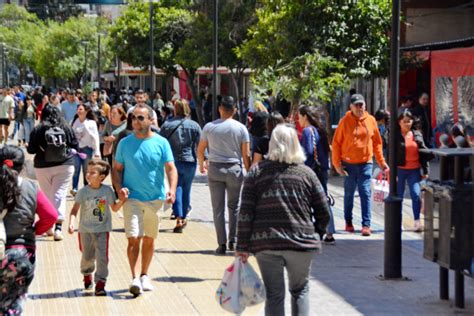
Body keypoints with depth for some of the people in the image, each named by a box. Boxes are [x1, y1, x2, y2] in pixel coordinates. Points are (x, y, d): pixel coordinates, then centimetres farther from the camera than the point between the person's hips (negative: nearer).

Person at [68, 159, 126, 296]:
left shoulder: (107, 190, -7)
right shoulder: (83, 192, -8)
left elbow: (114, 208, 3)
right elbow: (75, 209, -9)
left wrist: (122, 201, -16)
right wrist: (71, 223, -25)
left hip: (102, 229, -1)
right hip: (86, 229, 1)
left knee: (102, 256, -10)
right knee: (87, 256, 13)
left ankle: (100, 283, -1)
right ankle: (87, 274, 43)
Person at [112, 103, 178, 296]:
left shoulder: (161, 143, -1)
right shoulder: (125, 143, 2)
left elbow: (171, 169, -6)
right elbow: (117, 169, 8)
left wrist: (172, 189, -23)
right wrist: (119, 187, -10)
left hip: (156, 198, 1)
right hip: (132, 198, -1)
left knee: (149, 239, 13)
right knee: (133, 238, -13)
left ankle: (144, 276, 27)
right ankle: (135, 278, -16)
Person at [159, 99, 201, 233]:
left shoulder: (167, 125, 0)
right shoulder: (194, 125, 0)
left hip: (173, 161, 0)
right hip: (190, 161, 1)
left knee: (176, 188, -1)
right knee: (186, 189, 12)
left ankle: (179, 219, -15)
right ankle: (183, 218, 22)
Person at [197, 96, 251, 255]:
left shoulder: (209, 127, -1)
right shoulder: (240, 128, -4)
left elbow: (200, 149, 7)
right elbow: (246, 154, -4)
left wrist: (201, 164, 25)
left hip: (215, 168, 0)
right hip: (234, 169, 0)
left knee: (218, 208, 3)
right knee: (233, 206, 14)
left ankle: (222, 243, 1)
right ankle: (232, 240, 14)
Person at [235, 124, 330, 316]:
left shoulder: (257, 172, 3)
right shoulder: (306, 173, 4)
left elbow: (245, 212, -3)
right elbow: (323, 212, 4)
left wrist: (242, 246, 0)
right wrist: (316, 235, 21)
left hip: (265, 243, 0)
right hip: (301, 243, 0)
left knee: (274, 294, 7)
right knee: (300, 290, 17)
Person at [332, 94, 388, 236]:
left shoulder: (371, 120, 2)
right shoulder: (345, 121, -4)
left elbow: (377, 142, 9)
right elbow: (336, 143, -2)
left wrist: (381, 161, 8)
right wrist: (337, 164, -7)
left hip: (365, 163, 1)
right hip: (349, 164, -1)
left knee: (365, 194, -4)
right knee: (349, 194, 10)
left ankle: (366, 225, -5)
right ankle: (348, 222, 23)